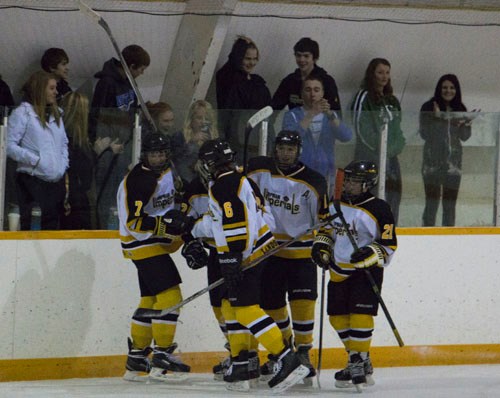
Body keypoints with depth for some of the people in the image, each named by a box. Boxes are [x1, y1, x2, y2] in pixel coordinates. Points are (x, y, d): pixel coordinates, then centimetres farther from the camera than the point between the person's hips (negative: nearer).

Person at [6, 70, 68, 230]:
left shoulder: (55, 115, 17)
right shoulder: (23, 113, -6)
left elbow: (64, 143, 26)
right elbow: (10, 145, -13)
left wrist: (63, 166, 11)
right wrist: (35, 160, -16)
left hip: (56, 181, 7)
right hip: (32, 181, -7)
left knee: (53, 227, 7)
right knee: (31, 229, -8)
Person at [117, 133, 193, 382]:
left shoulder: (166, 172, 9)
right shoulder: (139, 181, -21)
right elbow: (134, 222, -25)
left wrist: (180, 219, 14)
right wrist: (167, 225, -29)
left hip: (158, 242, 10)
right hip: (142, 244, -10)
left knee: (151, 299, 11)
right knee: (169, 294, -16)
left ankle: (137, 358, 17)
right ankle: (162, 357, -14)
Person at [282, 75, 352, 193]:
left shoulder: (331, 116, 12)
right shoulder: (292, 115, 4)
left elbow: (346, 137, -7)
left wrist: (330, 115, -23)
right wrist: (311, 114, -26)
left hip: (326, 178, 3)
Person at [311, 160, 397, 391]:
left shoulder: (378, 210, -13)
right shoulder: (336, 205, 7)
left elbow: (389, 246, -11)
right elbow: (328, 229, 23)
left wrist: (370, 254, -27)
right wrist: (321, 245, 5)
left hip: (367, 270, -7)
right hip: (339, 270, 7)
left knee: (360, 315, -15)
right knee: (338, 316, 8)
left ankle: (360, 363, -7)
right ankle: (357, 360, 21)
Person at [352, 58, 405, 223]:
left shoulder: (392, 101, 18)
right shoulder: (364, 97, -7)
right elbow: (362, 129, -12)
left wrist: (396, 146, 3)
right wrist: (381, 147, -11)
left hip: (391, 156, 8)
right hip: (369, 155, -8)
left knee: (393, 195, 7)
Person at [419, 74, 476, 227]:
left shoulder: (460, 110, 8)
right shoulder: (429, 108, -3)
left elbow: (464, 137, 9)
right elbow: (424, 133, -8)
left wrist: (467, 123, -10)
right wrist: (436, 118, -20)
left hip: (453, 161, 4)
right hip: (433, 161, -4)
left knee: (450, 204, 8)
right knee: (432, 202, -5)